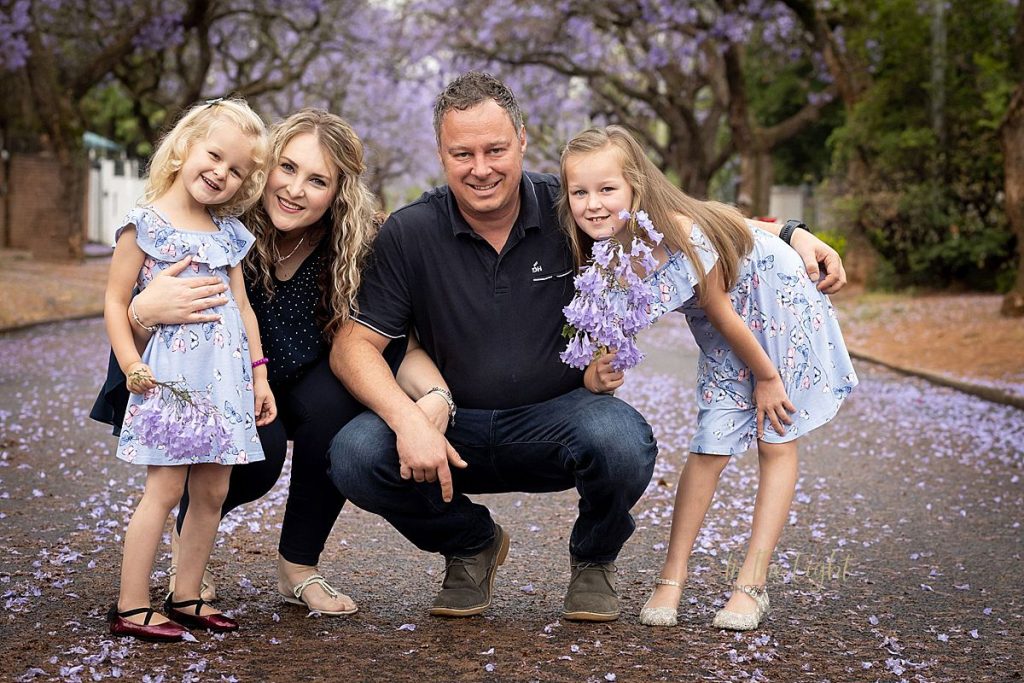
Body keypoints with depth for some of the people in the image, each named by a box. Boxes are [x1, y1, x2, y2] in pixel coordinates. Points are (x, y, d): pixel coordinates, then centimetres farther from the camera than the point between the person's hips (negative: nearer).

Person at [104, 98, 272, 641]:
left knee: (212, 492, 7)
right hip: (172, 375, -6)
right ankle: (130, 607, -1)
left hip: (226, 378, 6)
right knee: (165, 490, -8)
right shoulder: (145, 224, -3)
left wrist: (259, 373, 14)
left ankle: (187, 597, 18)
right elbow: (116, 300, -2)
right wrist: (131, 365, -12)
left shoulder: (228, 233, 14)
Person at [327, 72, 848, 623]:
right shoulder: (409, 234, -8)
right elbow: (354, 345, -10)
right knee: (355, 454, -27)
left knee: (622, 442, -35)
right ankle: (471, 544, 8)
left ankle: (594, 558, 4)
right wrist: (407, 419, -28)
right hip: (454, 431, 1)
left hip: (558, 418, -1)